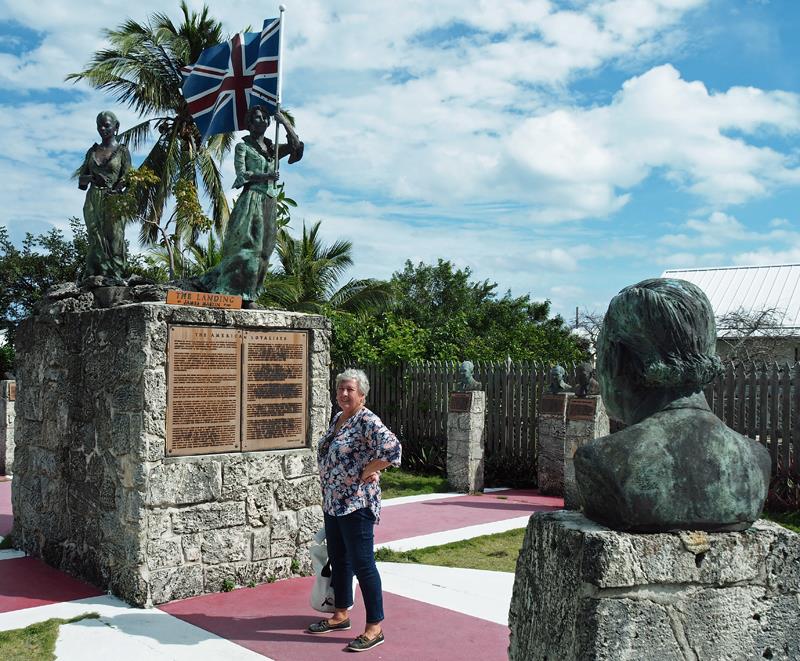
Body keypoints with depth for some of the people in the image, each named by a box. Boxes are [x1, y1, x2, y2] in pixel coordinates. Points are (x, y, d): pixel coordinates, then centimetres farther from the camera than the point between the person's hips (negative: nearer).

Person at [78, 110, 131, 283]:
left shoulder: (122, 151, 5)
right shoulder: (92, 150, 16)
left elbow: (125, 180, -3)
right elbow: (81, 181, 14)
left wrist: (115, 191, -22)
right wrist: (91, 177, -8)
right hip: (92, 200, 3)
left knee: (113, 238, -10)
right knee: (95, 239, -4)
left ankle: (114, 275, -13)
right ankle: (94, 276, -8)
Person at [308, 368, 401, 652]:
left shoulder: (367, 421, -15)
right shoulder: (337, 419, 12)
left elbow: (392, 449, -28)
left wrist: (364, 473, -18)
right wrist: (328, 494, 13)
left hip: (356, 503, -9)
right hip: (332, 502, 9)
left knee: (362, 564, -3)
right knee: (338, 560, 18)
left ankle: (375, 627, 6)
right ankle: (340, 615, 33)